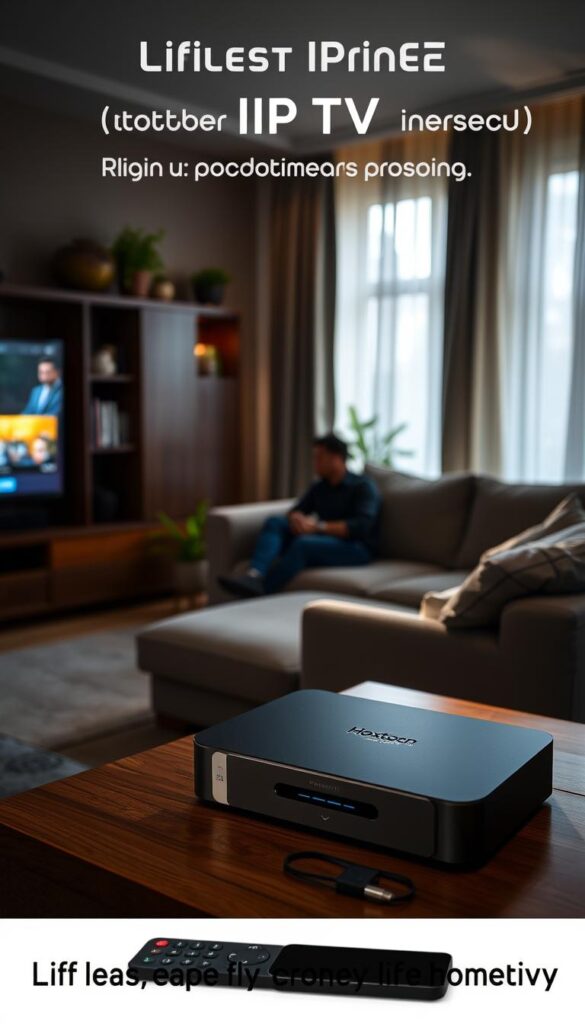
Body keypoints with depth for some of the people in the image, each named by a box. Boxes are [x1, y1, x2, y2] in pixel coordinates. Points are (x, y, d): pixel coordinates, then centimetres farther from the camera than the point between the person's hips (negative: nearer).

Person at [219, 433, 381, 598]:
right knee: (275, 522, -13)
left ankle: (258, 595, -39)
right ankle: (254, 576, -38)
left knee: (303, 543, -34)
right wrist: (297, 519, -13)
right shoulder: (319, 487, 17)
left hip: (356, 549, -6)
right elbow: (295, 512, 13)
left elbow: (362, 526, -18)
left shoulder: (363, 486, -4)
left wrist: (318, 527, -24)